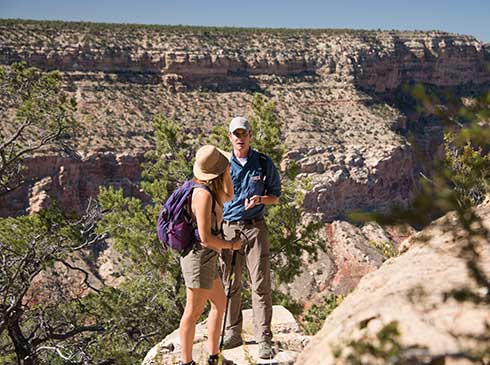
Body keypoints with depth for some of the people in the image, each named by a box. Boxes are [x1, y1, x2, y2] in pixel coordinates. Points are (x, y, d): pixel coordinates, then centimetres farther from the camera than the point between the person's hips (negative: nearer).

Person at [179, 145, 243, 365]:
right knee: (194, 312, 1)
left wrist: (227, 171, 10)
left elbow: (228, 197, 24)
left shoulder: (204, 188, 5)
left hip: (205, 258, 10)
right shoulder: (203, 194, -23)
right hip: (199, 258, -10)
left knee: (220, 304, 18)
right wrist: (231, 245, -9)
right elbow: (205, 237, -24)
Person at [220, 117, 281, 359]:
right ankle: (233, 333, 22)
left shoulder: (264, 164, 3)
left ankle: (264, 339, 2)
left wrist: (261, 198, -13)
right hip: (227, 229, 2)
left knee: (260, 284, -4)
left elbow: (275, 195, 10)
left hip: (255, 228, -2)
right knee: (230, 285, 8)